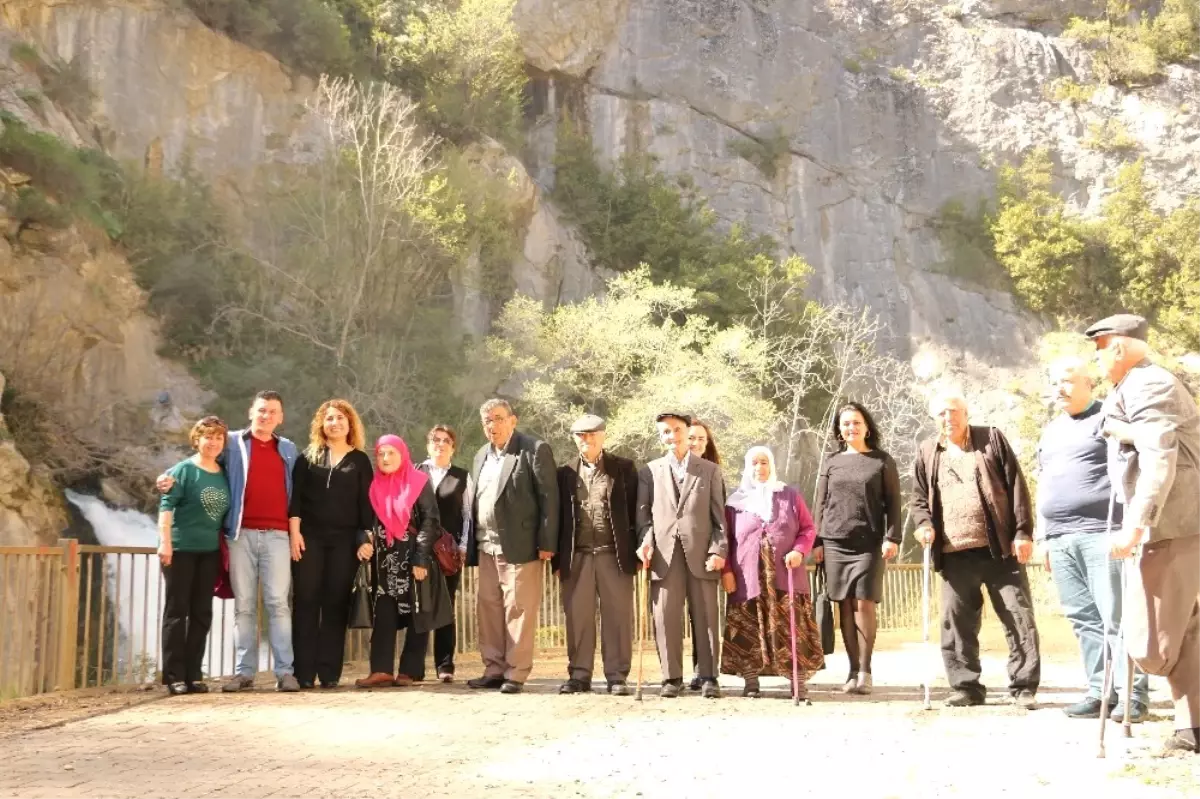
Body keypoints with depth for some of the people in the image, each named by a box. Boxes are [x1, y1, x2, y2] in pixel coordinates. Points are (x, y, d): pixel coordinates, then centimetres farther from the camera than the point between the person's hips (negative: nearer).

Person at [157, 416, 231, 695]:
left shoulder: (224, 474, 10)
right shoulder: (184, 470, -5)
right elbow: (167, 505, -11)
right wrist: (165, 542, -19)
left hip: (210, 551, 5)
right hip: (181, 548, -5)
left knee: (202, 613, 7)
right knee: (176, 611, 0)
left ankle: (193, 675, 13)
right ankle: (174, 676, 3)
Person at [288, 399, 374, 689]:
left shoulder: (360, 460, 9)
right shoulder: (308, 457, 9)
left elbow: (366, 503, 5)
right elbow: (295, 495, 2)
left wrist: (366, 539, -3)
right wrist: (294, 531, -9)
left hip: (344, 540, 0)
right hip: (309, 536, 0)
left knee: (336, 604, 0)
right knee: (306, 602, -2)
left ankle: (329, 672, 3)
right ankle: (303, 672, 0)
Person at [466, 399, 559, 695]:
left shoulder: (535, 450, -3)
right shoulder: (481, 456, 18)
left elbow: (549, 497, -8)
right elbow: (475, 501, 17)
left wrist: (546, 543, -13)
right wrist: (470, 544, 10)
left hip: (519, 546, -7)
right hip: (487, 547, 7)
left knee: (518, 610, -4)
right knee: (488, 609, 8)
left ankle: (516, 674, 2)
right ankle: (494, 670, 17)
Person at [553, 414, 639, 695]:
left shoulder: (623, 468, 6)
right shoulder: (565, 473, 10)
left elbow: (635, 510, 4)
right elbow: (558, 517, 10)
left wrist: (637, 552, -2)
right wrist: (557, 560, 6)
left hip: (614, 555, -1)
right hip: (577, 556, 2)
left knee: (617, 617, 1)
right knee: (578, 618, 3)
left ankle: (617, 676, 7)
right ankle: (579, 675, 11)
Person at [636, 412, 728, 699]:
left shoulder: (710, 470, 12)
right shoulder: (649, 471, 15)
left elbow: (719, 515, 7)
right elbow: (644, 514, 11)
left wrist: (718, 550, -4)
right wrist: (645, 542, -6)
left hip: (701, 553, 0)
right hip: (664, 553, 1)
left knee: (706, 617, 1)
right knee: (666, 618, -2)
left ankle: (708, 677, 7)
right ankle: (671, 677, 6)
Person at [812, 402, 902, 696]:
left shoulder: (883, 461, 7)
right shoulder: (830, 463, 14)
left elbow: (893, 503, 3)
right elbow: (821, 505, 13)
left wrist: (892, 537, -8)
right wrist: (816, 541, 6)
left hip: (869, 543, -2)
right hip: (835, 543, 3)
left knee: (865, 604, -9)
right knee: (845, 606, 1)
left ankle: (864, 670, -3)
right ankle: (853, 670, 5)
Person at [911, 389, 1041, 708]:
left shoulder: (992, 439, 6)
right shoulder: (927, 452, 13)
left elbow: (1016, 487, 2)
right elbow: (920, 498, 18)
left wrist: (1023, 532, -5)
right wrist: (925, 524, -4)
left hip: (1000, 548, -2)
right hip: (955, 555, 2)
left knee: (1018, 618, -1)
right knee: (956, 623, 2)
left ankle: (1024, 686, 7)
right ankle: (966, 686, 12)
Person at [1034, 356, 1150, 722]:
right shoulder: (1049, 431, 22)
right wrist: (1042, 536, 20)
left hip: (1101, 533, -6)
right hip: (1060, 540, 6)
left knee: (1117, 617, -7)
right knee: (1085, 620, 5)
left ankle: (1133, 693, -3)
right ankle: (1100, 691, 8)